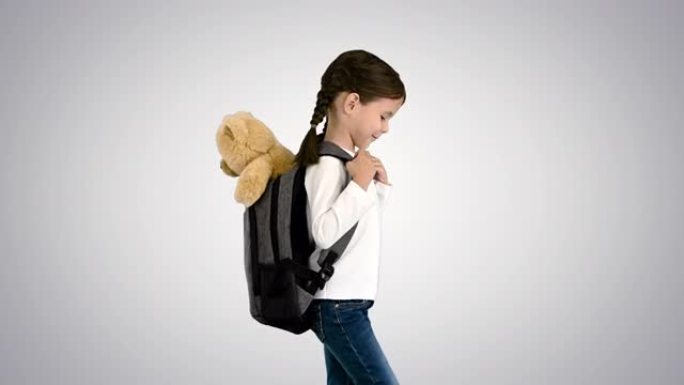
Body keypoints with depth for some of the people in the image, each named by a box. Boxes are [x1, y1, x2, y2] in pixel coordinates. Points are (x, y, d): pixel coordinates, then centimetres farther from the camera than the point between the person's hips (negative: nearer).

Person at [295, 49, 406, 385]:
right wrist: (360, 184, -25)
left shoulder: (350, 160, 10)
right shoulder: (327, 165, -18)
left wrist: (379, 186, 8)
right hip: (338, 307, -9)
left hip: (341, 304, 9)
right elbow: (324, 231, -30)